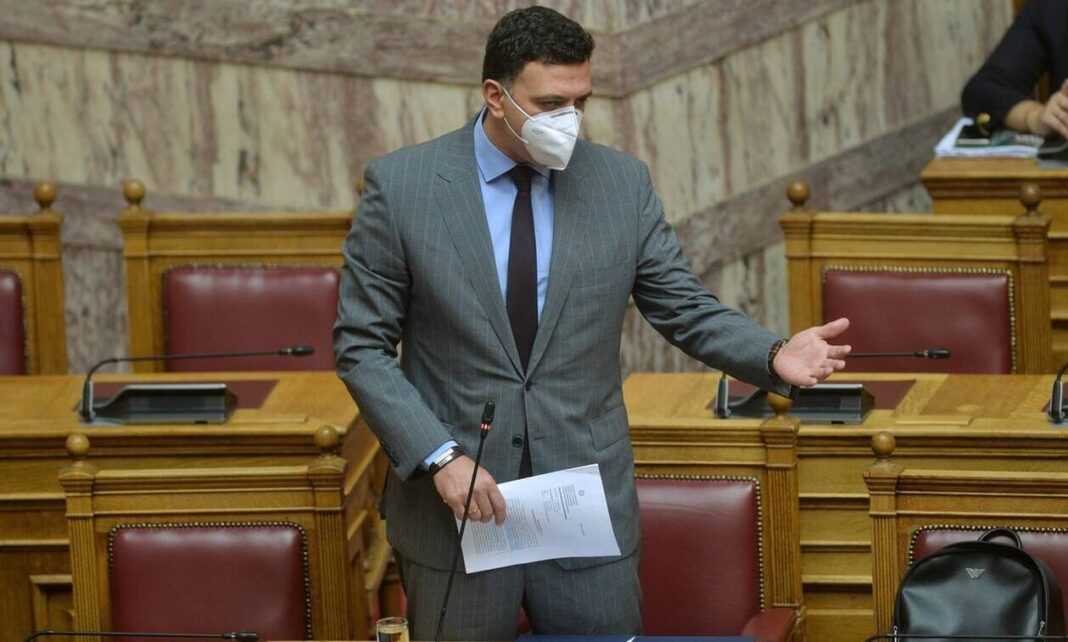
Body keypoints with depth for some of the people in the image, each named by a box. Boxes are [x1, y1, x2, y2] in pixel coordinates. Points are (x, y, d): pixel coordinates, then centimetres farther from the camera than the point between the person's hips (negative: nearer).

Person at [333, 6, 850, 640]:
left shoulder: (623, 182, 1)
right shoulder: (400, 185, -6)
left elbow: (687, 309, 6)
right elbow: (361, 345, -3)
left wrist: (775, 356, -14)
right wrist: (441, 457, -14)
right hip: (453, 504, -2)